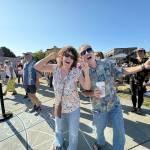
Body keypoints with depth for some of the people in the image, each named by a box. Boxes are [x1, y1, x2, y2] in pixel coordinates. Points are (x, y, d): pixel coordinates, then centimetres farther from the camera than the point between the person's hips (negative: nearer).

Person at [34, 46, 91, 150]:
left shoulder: (77, 71, -20)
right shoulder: (55, 68, -12)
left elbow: (87, 87, -24)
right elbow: (37, 67, -12)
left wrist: (86, 72, -39)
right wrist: (50, 57, -20)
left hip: (73, 108, -3)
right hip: (59, 107, 4)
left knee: (73, 133, 18)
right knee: (58, 130, 30)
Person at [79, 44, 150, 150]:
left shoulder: (106, 63, -12)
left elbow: (122, 71, -2)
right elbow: (84, 91, -5)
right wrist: (92, 94, -27)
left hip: (114, 104, 1)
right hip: (99, 108, 0)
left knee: (120, 132, 9)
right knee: (99, 129, 24)